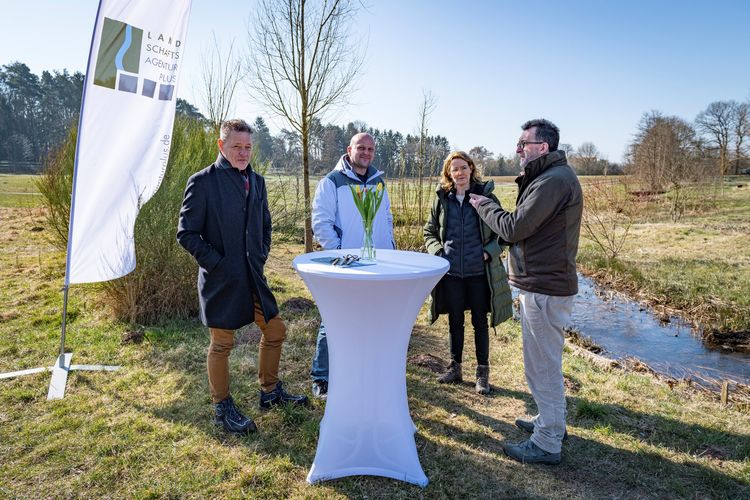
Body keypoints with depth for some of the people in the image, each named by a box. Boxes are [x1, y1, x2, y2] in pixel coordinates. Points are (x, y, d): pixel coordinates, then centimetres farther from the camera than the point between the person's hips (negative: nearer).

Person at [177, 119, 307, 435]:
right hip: (221, 279, -6)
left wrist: (262, 254, 9)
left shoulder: (256, 181, 10)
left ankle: (270, 392, 34)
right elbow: (186, 233, -10)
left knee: (275, 330, 13)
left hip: (253, 275, 7)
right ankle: (223, 409, 25)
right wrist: (216, 262, -14)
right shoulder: (203, 182, -10)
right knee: (222, 344, 6)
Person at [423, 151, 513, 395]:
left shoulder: (486, 196, -3)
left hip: (479, 272, -2)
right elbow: (429, 231, 13)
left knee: (480, 322, 9)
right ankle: (455, 367, 31)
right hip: (451, 272, 2)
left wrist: (489, 252, -12)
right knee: (455, 320, 14)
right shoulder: (442, 199, 3)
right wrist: (437, 251, -4)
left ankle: (483, 372, 24)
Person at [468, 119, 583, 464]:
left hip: (544, 288, -11)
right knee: (546, 362, 23)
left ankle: (547, 444, 14)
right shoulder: (551, 177, 16)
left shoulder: (553, 181, -20)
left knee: (543, 366, 0)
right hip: (545, 282, 11)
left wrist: (484, 206, -5)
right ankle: (551, 421, 40)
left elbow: (514, 228, -20)